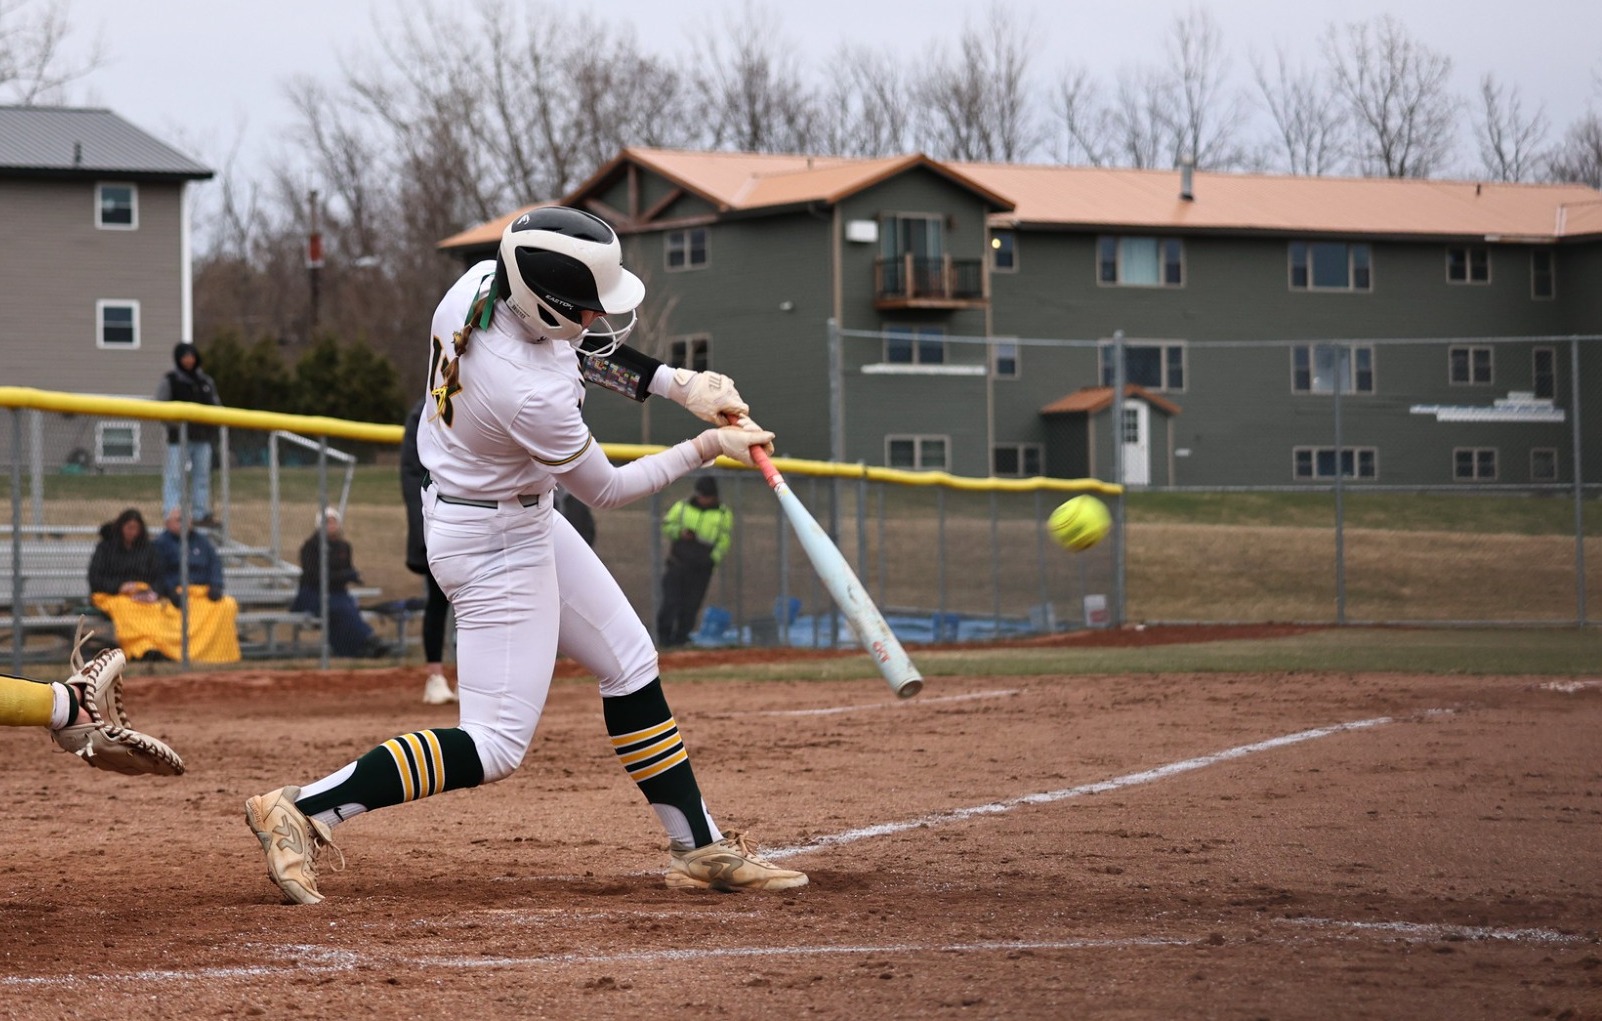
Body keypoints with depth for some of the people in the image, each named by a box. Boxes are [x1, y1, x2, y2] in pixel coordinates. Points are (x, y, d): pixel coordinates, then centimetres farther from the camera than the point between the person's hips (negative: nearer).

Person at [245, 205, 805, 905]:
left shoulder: (481, 283, -14)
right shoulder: (533, 396, -35)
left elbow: (579, 345, 7)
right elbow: (604, 491, -16)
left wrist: (678, 384, -3)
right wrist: (708, 448, -8)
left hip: (524, 517, 10)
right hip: (495, 545, -10)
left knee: (629, 663, 16)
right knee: (496, 746, -7)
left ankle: (699, 847, 25)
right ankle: (305, 809, -6)